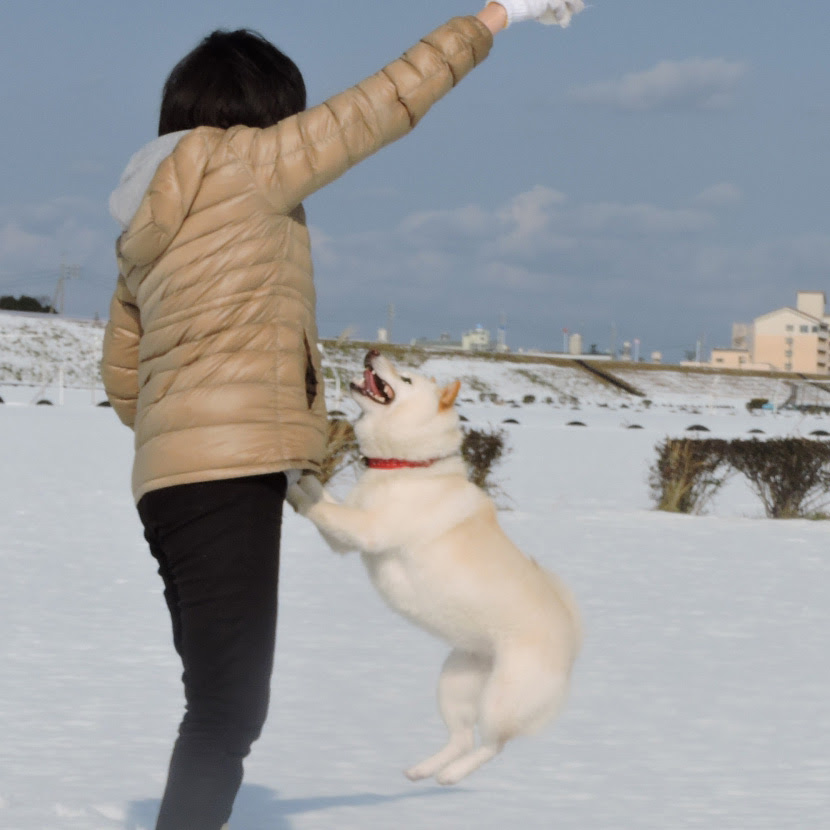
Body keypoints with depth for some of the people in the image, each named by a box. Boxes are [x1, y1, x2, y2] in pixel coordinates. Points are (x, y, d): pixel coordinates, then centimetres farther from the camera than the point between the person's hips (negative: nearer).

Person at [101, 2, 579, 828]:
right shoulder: (239, 162, -4)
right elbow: (383, 105, -1)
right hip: (228, 473, -9)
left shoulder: (149, 220, 19)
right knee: (227, 712, -12)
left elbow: (121, 375, 24)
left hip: (174, 476, 9)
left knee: (222, 706, 13)